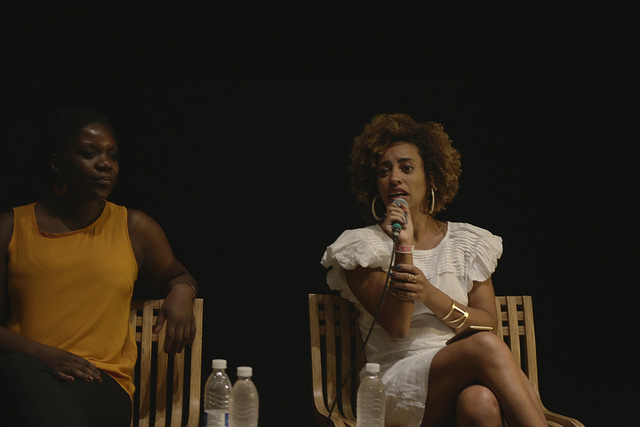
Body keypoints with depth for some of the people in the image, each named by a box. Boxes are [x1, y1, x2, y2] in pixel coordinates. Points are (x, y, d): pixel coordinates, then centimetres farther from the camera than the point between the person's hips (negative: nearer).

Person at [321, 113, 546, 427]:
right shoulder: (362, 246, 5)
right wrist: (403, 248, -14)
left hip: (465, 380, 3)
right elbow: (397, 327, -6)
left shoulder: (468, 242, 15)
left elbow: (488, 323, 5)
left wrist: (429, 294, -11)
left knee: (480, 402, -37)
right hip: (397, 386, -2)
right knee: (485, 347, -32)